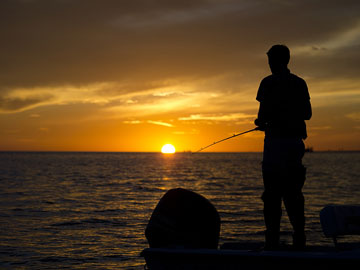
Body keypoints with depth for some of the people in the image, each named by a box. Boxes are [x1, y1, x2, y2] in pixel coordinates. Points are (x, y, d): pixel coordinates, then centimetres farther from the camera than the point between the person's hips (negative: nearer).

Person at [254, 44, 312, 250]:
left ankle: (273, 241, -4)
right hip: (296, 141, 6)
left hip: (276, 141, -5)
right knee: (294, 192, 10)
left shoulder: (269, 83, -7)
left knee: (272, 194, -2)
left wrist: (261, 122, 9)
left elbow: (264, 112, -12)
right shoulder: (300, 83, 11)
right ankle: (299, 240, 9)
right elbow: (307, 114, 14)